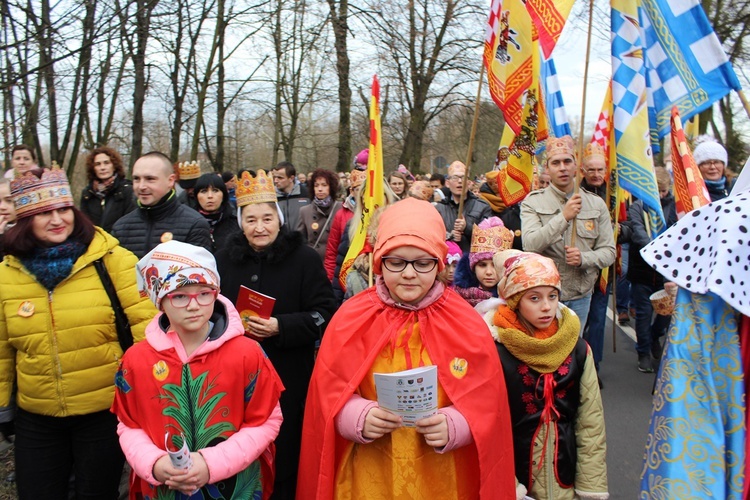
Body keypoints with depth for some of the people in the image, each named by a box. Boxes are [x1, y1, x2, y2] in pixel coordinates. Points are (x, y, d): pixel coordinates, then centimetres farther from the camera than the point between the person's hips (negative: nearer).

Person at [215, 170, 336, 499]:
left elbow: (323, 315, -8)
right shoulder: (224, 259, 8)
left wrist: (280, 327, -21)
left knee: (284, 453, 6)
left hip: (288, 378, -3)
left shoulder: (305, 258, -4)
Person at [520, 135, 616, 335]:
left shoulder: (596, 204, 5)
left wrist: (584, 258, -17)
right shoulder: (532, 202, -3)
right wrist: (563, 217, -24)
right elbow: (530, 245, -18)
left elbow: (608, 251, 3)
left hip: (580, 296, 3)